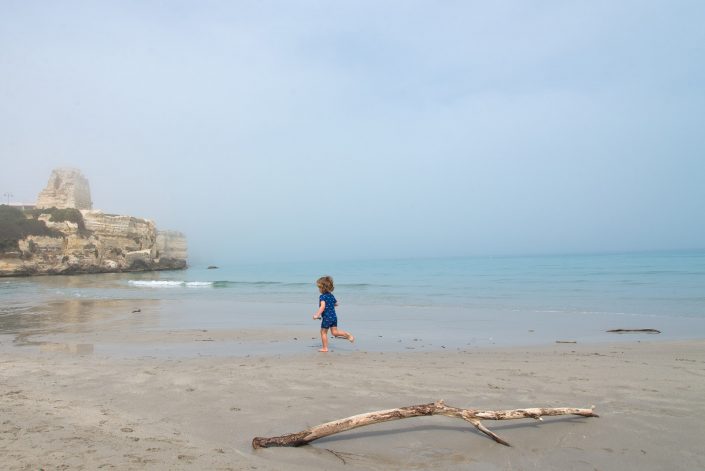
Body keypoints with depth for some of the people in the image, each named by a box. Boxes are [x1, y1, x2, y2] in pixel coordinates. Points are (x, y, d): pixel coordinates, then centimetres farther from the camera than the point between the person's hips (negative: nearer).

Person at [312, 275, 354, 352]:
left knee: (323, 332, 8)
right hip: (334, 317, 7)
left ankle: (325, 348, 13)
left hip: (327, 318, -7)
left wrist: (317, 315, -27)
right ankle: (348, 334, -9)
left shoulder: (322, 296, -13)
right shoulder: (331, 295, 9)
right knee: (335, 332, 8)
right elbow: (336, 304, 22)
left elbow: (323, 306, -27)